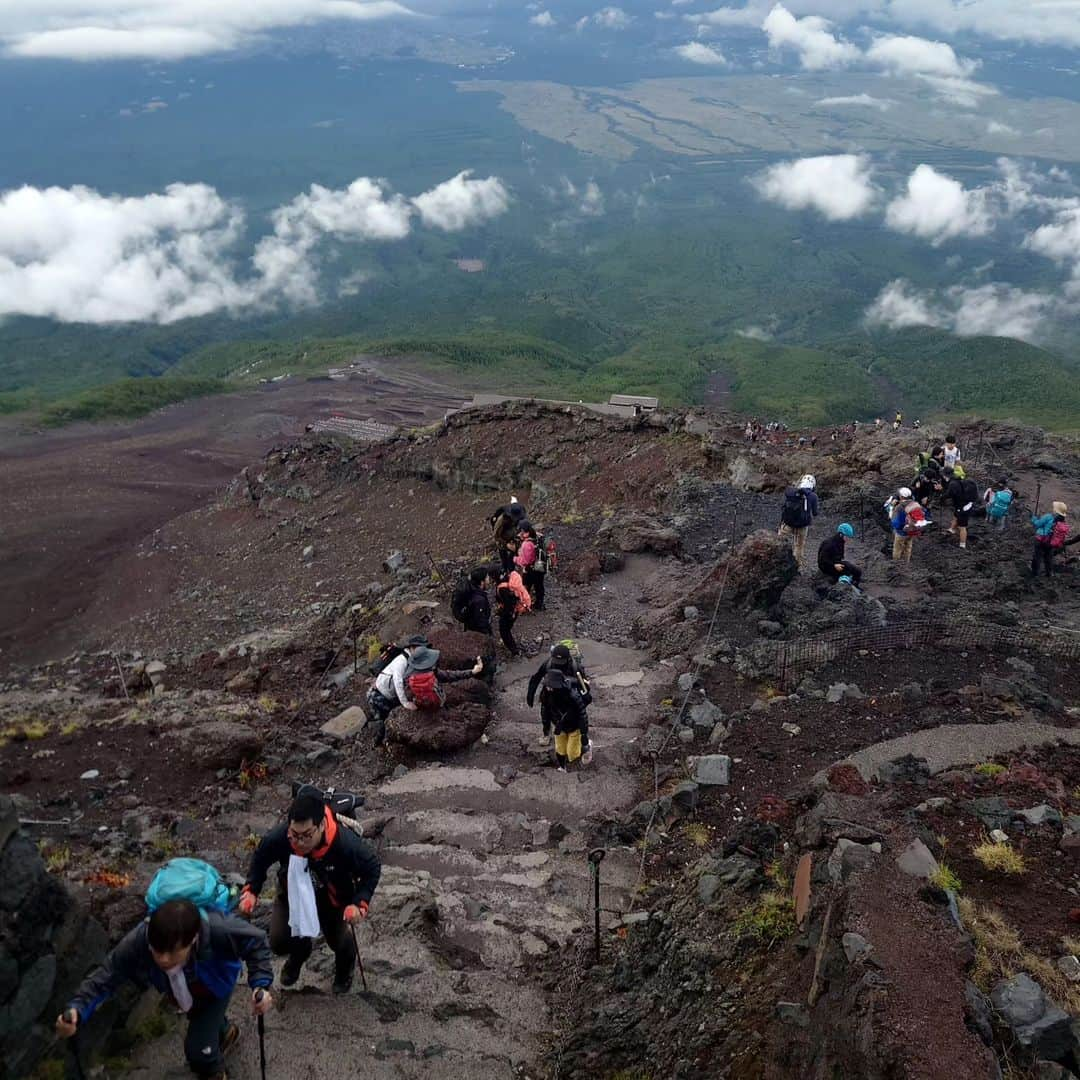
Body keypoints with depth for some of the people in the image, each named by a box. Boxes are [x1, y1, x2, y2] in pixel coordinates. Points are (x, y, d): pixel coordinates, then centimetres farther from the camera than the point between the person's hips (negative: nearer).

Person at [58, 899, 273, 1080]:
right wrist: (77, 1010, -48)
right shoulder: (136, 943, -44)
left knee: (198, 1049, -8)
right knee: (201, 1021, 32)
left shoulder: (217, 930, -49)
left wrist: (261, 986, -43)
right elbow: (104, 978, -31)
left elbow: (255, 941, -32)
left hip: (216, 984, -3)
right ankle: (225, 1032, 69)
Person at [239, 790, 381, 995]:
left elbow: (372, 868, -21)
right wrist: (250, 891, -22)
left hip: (332, 899, -1)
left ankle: (346, 963, 51)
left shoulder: (346, 844, -41)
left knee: (337, 941, 10)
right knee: (279, 943, -4)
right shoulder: (278, 837, -36)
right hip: (292, 894, 1)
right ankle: (299, 953, 35)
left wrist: (360, 904, -30)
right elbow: (259, 860, -11)